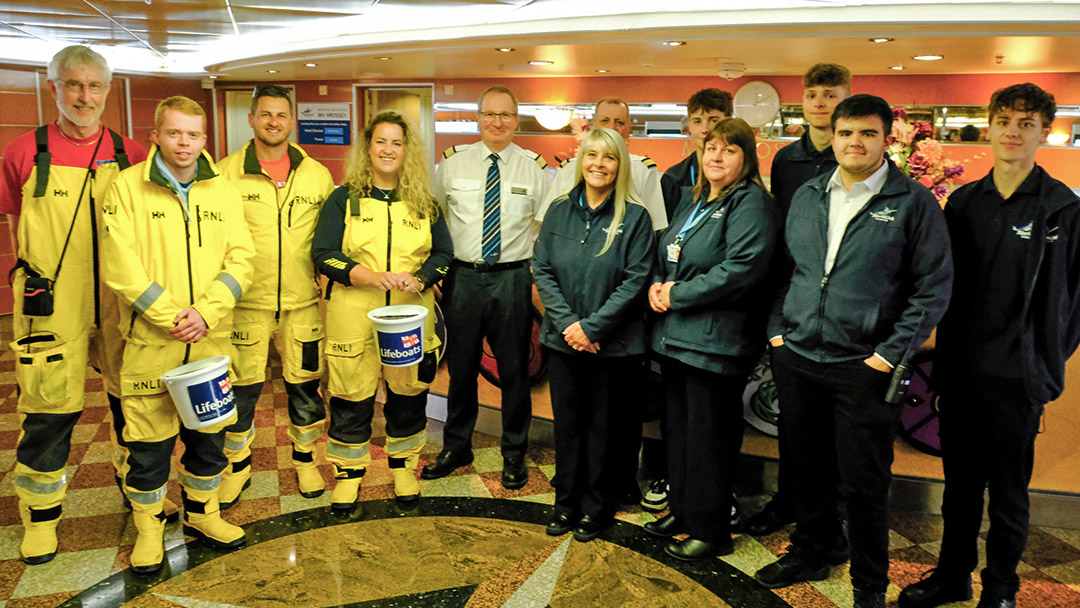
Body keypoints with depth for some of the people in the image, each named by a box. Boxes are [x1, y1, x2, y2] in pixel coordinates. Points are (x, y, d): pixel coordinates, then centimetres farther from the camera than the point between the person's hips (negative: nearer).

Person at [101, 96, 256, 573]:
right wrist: (171, 316, -14)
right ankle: (148, 528, 25)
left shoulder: (223, 191, 7)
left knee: (209, 433, 13)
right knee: (149, 440, 5)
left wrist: (205, 313, -12)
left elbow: (240, 260, 1)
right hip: (150, 341, -3)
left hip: (212, 339, 3)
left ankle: (202, 513, 33)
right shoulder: (127, 187, -3)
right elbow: (119, 266, -10)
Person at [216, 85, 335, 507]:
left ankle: (305, 459, 32)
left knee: (305, 388, 10)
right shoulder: (225, 173, -2)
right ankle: (237, 465, 29)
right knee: (240, 390, 9)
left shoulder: (317, 175, 4)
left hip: (303, 302, 1)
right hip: (245, 304, -1)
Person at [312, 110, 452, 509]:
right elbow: (322, 253, -3)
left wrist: (418, 279, -12)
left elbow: (444, 253, 10)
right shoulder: (344, 199, 3)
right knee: (351, 396, 3)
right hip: (354, 316, -1)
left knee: (408, 393, 9)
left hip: (411, 314, 2)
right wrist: (372, 277, -17)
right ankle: (349, 471, 22)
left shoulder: (425, 202, 9)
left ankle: (403, 466, 29)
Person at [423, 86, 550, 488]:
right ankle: (456, 448, 29)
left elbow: (546, 228, 4)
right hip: (462, 276, 1)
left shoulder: (534, 167, 1)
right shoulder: (453, 162, 4)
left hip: (513, 278, -1)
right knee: (461, 366, 11)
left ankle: (514, 454, 23)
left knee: (514, 369, 7)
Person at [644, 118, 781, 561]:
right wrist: (657, 286, -2)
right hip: (675, 335, 9)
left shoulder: (751, 205, -11)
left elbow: (742, 268, -23)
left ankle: (710, 530, 16)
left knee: (708, 437, 1)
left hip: (716, 341, -8)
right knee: (678, 428, 18)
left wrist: (676, 294, -17)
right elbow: (665, 254, 21)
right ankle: (682, 511, 34)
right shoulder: (692, 200, 17)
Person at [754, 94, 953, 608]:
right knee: (806, 468, 17)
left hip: (864, 367, -4)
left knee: (863, 483, 5)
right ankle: (813, 552, 39)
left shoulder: (914, 202, -5)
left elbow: (934, 286, -6)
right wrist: (777, 329, 6)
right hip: (796, 358, 5)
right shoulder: (806, 196, 10)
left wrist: (891, 354, -11)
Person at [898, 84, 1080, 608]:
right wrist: (947, 348, 7)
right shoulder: (963, 201, 7)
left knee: (1008, 490, 9)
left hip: (1017, 374, -4)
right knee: (960, 481, 16)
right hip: (959, 367, 4)